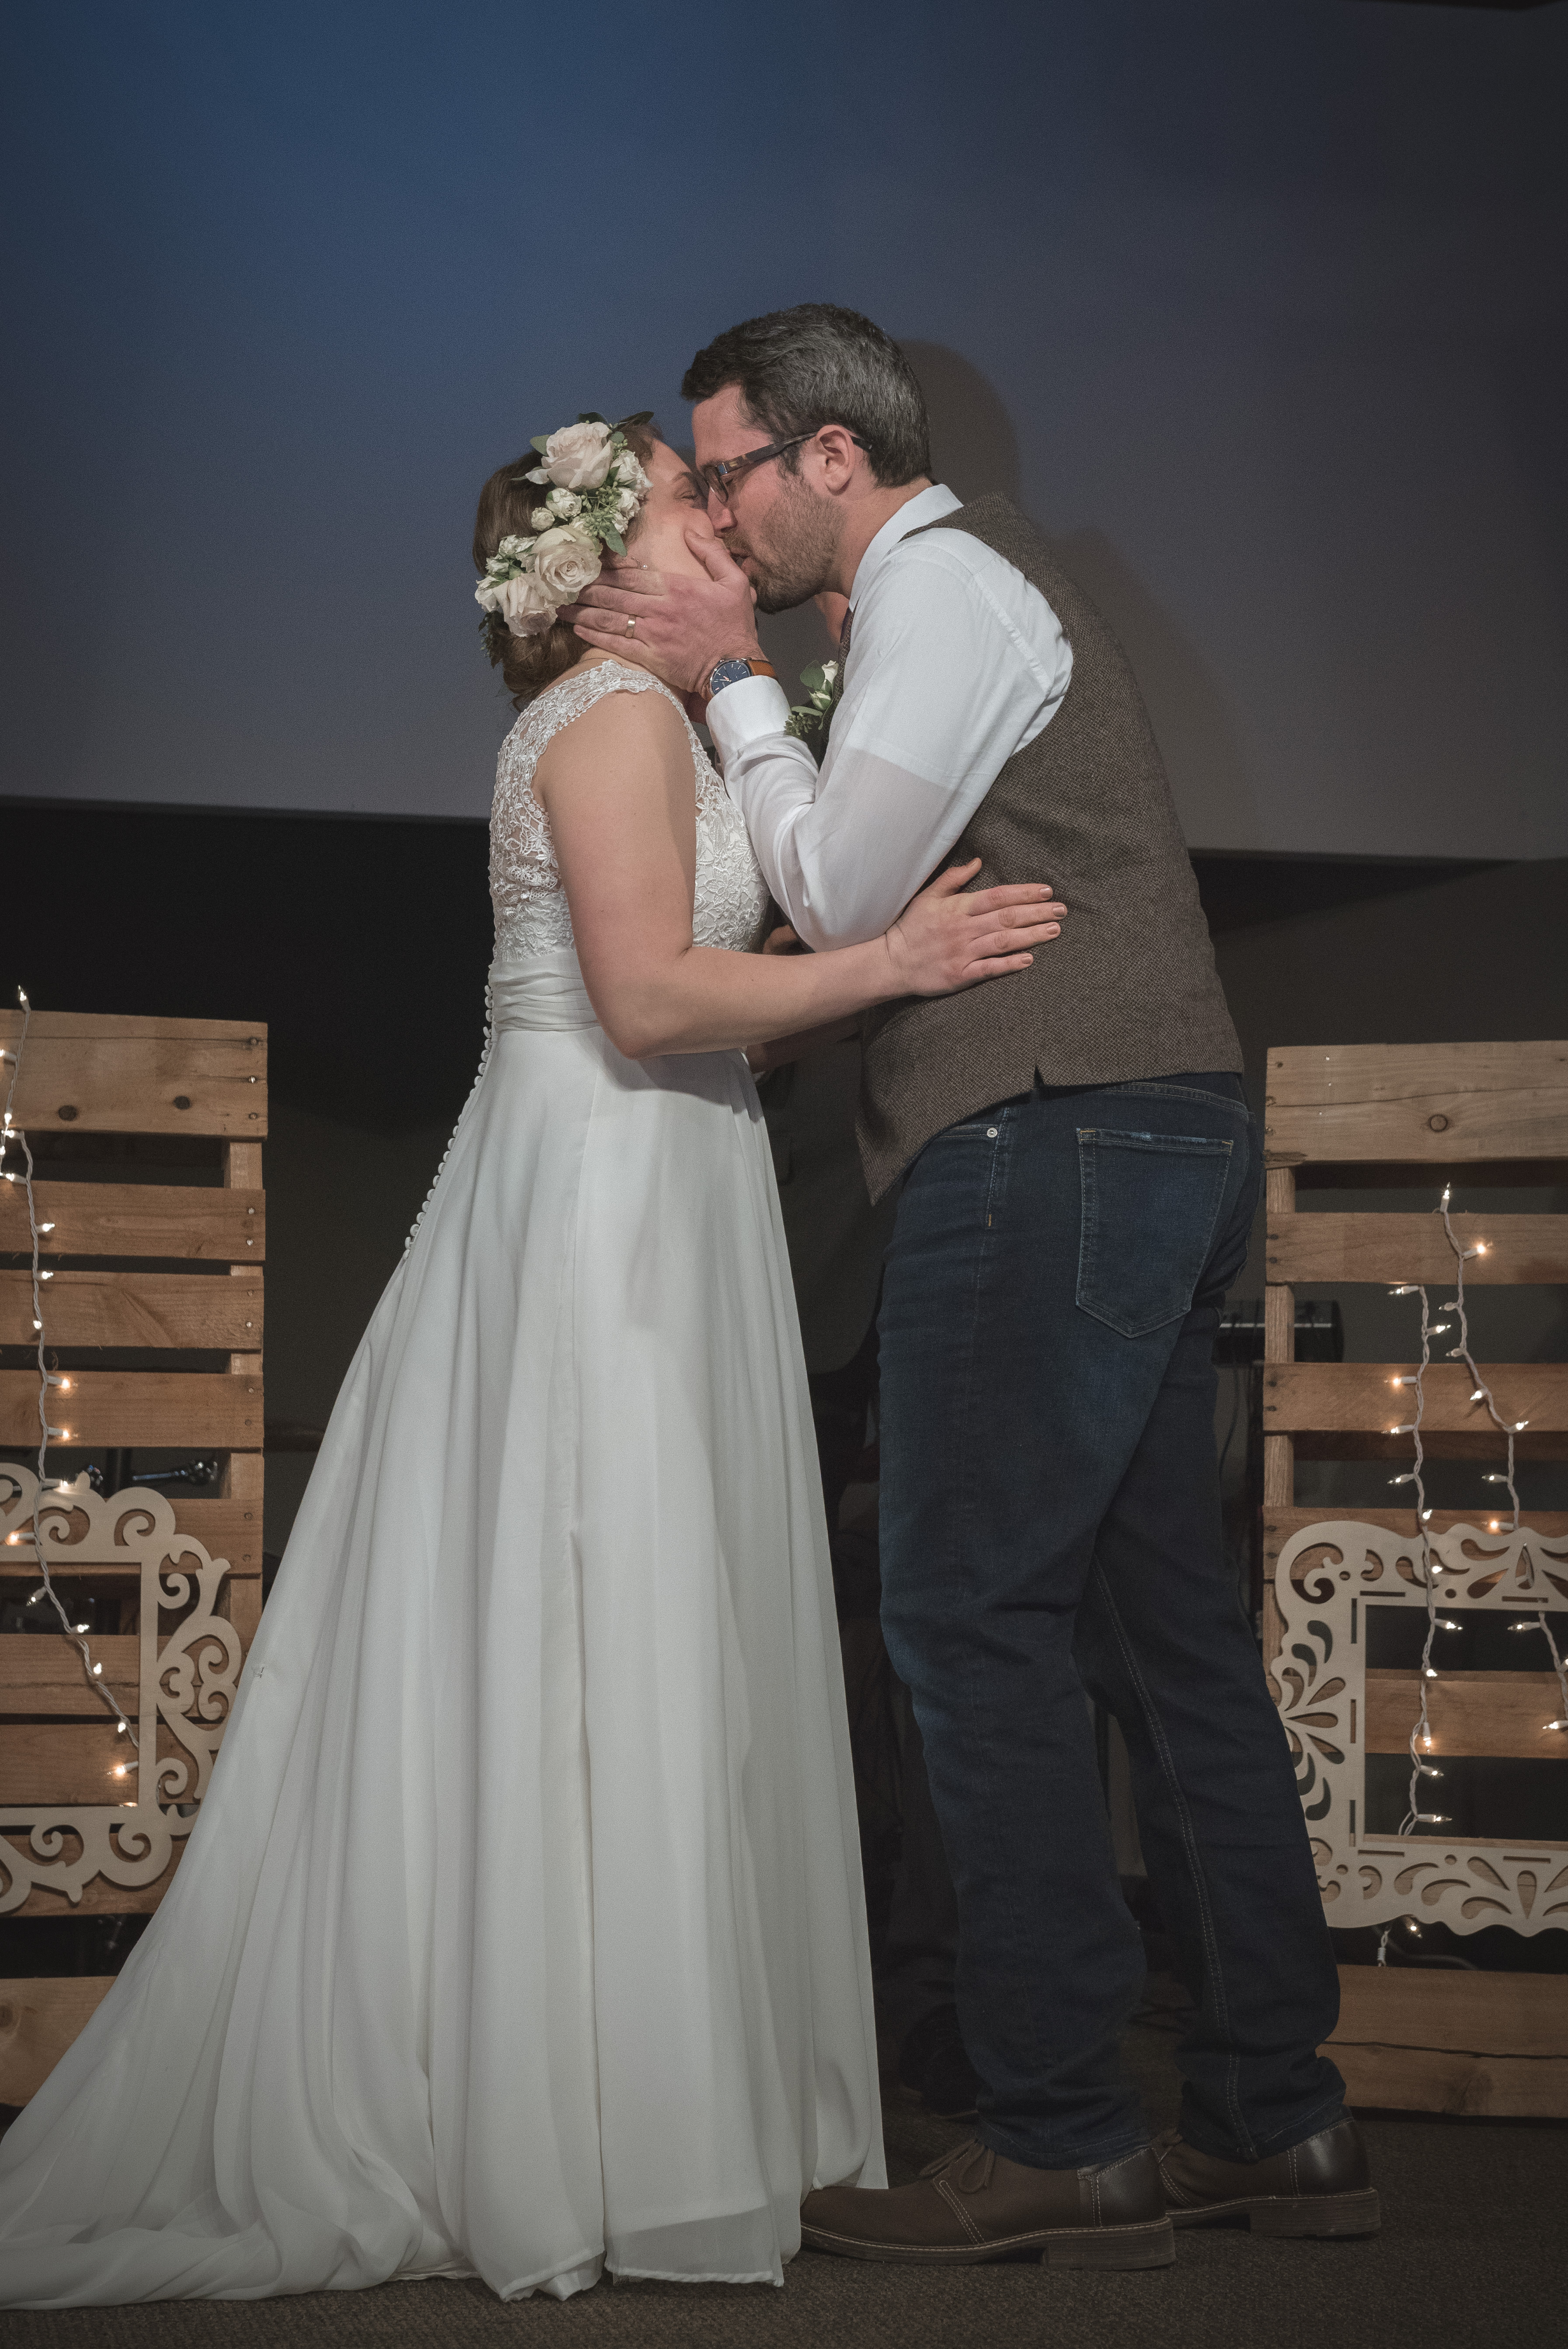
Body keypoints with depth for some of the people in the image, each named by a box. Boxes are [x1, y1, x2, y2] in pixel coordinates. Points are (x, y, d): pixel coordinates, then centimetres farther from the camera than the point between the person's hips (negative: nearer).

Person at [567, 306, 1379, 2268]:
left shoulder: (942, 578, -6)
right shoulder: (970, 585, 26)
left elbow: (836, 891, -10)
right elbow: (858, 891, 23)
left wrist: (733, 679, 0)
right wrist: (729, 683, 18)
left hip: (1054, 1145, -10)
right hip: (1160, 1144, 10)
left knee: (973, 1616, -8)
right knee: (1161, 1619, 9)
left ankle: (1059, 2142, -5)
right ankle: (1272, 2118, 13)